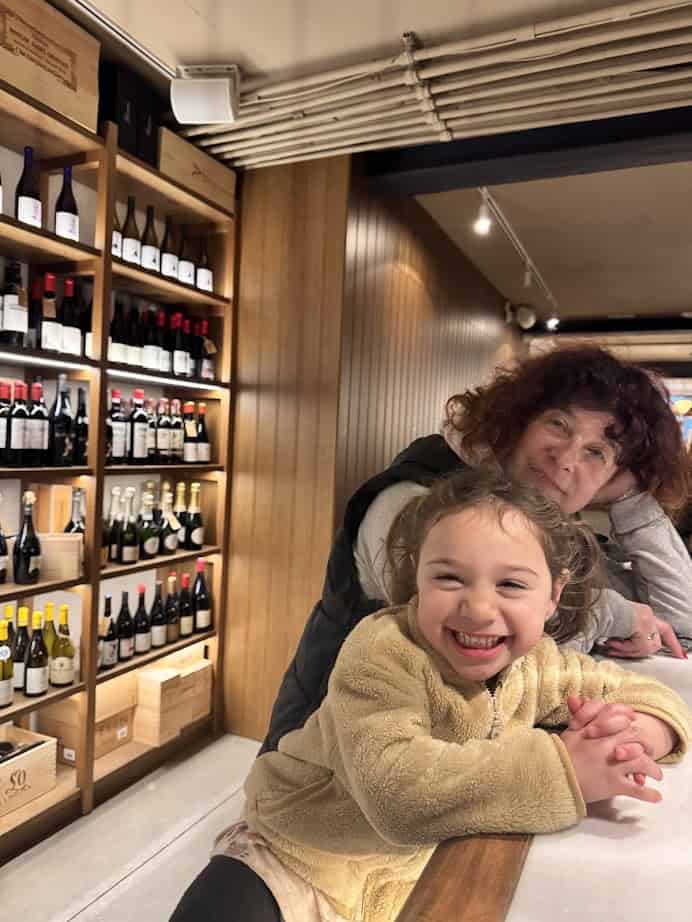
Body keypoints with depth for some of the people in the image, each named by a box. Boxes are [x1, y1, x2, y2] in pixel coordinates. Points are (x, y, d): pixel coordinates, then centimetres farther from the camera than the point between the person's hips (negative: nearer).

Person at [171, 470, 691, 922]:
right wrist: (559, 768, -42)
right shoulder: (383, 654, -30)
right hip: (304, 861, -5)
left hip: (421, 870, 6)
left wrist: (633, 730, -24)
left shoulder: (536, 662, -11)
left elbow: (643, 690, 0)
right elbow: (395, 786, -44)